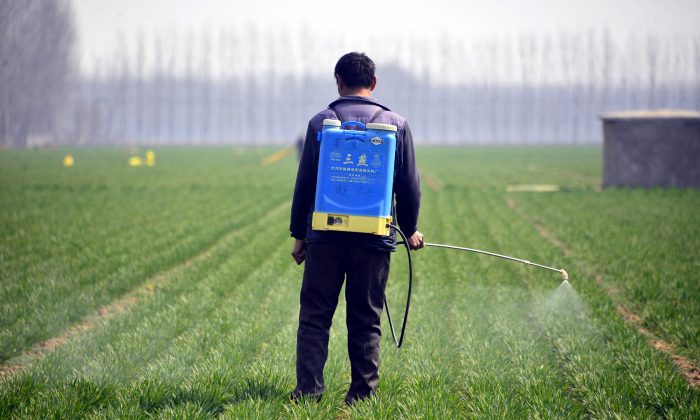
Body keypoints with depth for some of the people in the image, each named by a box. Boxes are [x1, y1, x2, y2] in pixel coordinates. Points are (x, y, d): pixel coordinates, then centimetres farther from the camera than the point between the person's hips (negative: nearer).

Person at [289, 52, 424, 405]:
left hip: (326, 236, -1)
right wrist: (409, 229, 21)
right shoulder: (396, 125, 3)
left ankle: (308, 389, -1)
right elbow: (409, 186, 7)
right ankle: (362, 394, 7)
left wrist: (299, 234, 10)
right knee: (366, 321, 7)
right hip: (375, 240, 1)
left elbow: (305, 183, 2)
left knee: (314, 316, 5)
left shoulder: (321, 122, 0)